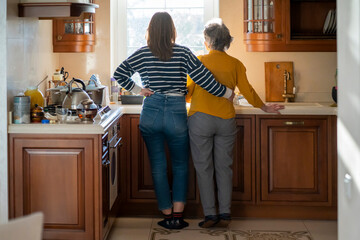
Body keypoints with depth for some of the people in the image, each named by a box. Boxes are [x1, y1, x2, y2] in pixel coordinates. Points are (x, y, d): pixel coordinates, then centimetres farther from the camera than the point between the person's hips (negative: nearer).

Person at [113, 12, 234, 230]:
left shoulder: (142, 54, 1)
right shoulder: (183, 53, -3)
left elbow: (119, 74, 3)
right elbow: (204, 78, -5)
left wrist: (137, 89, 10)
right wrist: (226, 93, 6)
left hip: (151, 113, 1)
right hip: (177, 113, -1)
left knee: (158, 167, 10)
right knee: (181, 166, 13)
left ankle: (167, 216, 14)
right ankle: (178, 216, 6)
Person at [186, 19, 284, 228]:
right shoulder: (235, 64, 5)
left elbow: (188, 92, 4)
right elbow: (247, 91, 5)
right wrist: (264, 107, 20)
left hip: (201, 119, -2)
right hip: (226, 120, 2)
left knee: (204, 168, 3)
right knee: (224, 167, 9)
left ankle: (210, 215, 2)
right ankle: (225, 214, 6)